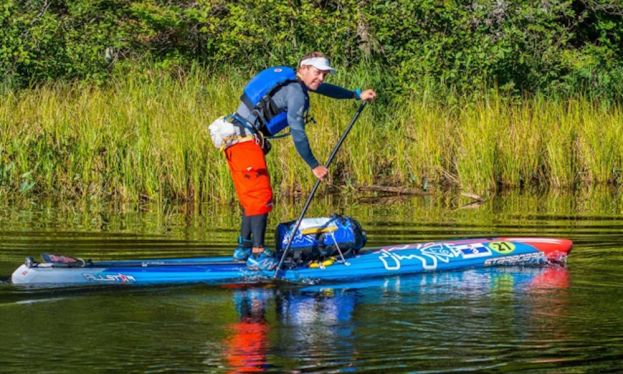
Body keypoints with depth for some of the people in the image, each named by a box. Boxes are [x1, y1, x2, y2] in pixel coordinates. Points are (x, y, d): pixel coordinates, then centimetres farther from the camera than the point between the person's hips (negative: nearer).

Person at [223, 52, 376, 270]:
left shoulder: (292, 80, 17)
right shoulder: (296, 92, -13)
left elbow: (323, 89, 34)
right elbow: (297, 134, -15)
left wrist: (357, 95, 41)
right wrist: (314, 166, -8)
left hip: (234, 139, 10)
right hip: (246, 140, -10)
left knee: (251, 198, 18)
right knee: (261, 197, -12)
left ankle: (244, 248, 26)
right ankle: (257, 255, -16)